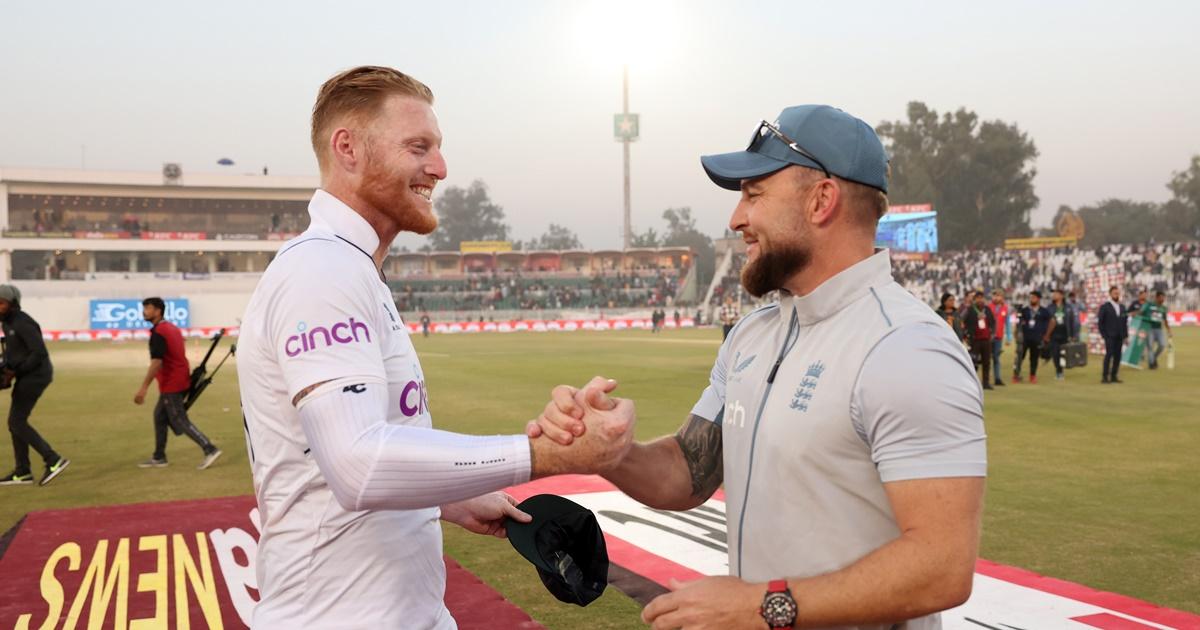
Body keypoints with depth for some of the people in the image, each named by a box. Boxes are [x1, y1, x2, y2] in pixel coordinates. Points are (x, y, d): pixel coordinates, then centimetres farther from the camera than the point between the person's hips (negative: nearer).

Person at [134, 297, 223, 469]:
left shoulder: (158, 333, -16)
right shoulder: (172, 328, 14)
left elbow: (156, 362, -26)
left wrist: (144, 388, -27)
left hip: (171, 384, -10)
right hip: (179, 381, 10)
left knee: (180, 421, -5)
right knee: (160, 416, 16)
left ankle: (210, 450, -8)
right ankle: (159, 458, 22)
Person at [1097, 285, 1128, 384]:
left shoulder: (1122, 307, 16)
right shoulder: (1105, 307, 0)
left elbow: (1125, 322, 18)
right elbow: (1099, 321, -3)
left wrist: (1125, 335, 9)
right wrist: (1104, 334, -9)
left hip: (1119, 337, 5)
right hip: (1109, 336, -5)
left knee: (1117, 356, 2)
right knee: (1109, 354, -13)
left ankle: (1113, 376, 7)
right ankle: (1105, 376, -10)